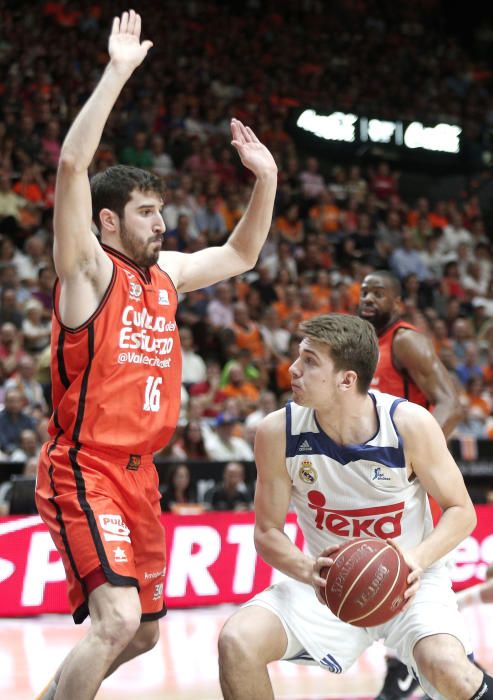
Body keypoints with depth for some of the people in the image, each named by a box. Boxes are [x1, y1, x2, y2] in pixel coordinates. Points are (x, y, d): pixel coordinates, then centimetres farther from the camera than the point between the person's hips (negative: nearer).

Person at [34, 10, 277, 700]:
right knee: (117, 618, -25)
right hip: (85, 468, -8)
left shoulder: (166, 272, 11)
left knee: (143, 631, 17)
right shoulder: (87, 267, -9)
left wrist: (266, 181, 14)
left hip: (139, 472, 8)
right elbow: (72, 164, -23)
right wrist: (118, 71, -24)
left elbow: (240, 256, 28)